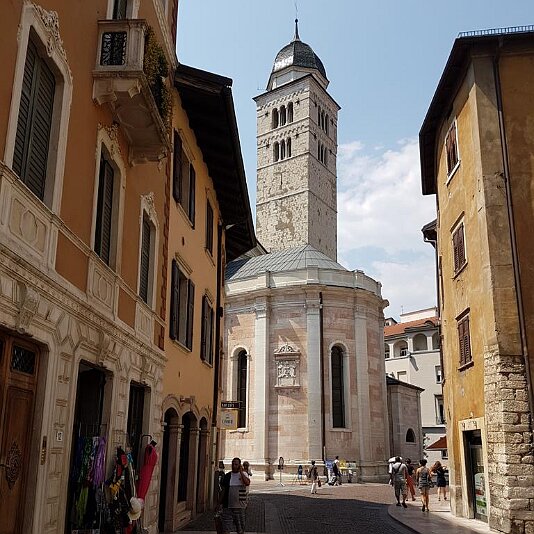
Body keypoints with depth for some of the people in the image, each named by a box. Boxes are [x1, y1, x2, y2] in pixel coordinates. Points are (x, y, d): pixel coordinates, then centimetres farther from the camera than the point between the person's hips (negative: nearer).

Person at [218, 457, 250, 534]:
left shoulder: (243, 474, 1)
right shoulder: (227, 476, 6)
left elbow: (247, 483, -20)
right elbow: (223, 490, 9)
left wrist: (241, 472, -16)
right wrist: (220, 503, 7)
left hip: (240, 506, -1)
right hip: (227, 506, 1)